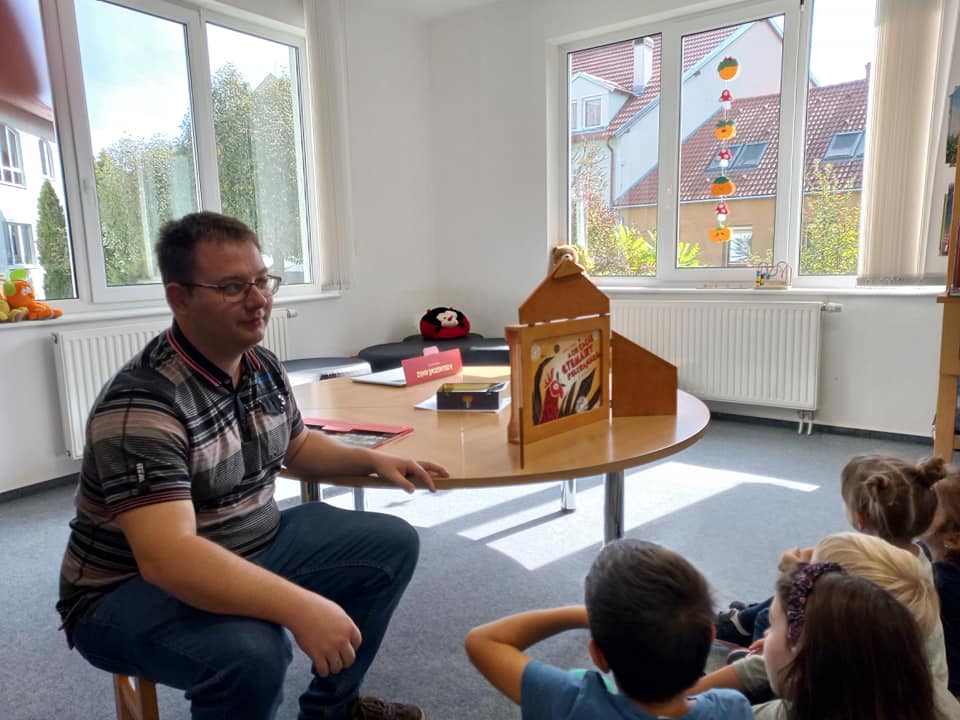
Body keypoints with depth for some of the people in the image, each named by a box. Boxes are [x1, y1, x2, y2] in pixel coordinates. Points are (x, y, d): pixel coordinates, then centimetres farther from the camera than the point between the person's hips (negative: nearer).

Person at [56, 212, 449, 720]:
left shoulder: (263, 366, -2)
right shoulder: (142, 403, -29)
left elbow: (295, 446, 16)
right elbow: (167, 556, -38)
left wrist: (373, 460, 2)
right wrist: (300, 606, -45)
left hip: (254, 545, 8)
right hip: (135, 588, -8)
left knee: (393, 543, 5)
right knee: (252, 651, -38)